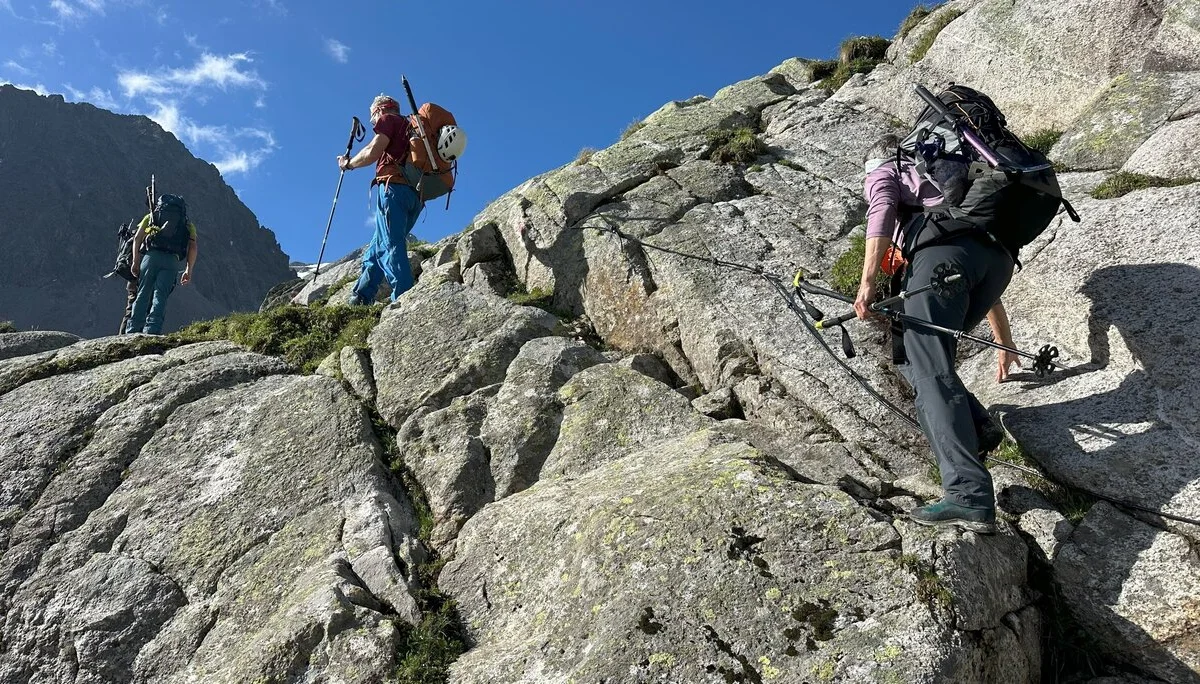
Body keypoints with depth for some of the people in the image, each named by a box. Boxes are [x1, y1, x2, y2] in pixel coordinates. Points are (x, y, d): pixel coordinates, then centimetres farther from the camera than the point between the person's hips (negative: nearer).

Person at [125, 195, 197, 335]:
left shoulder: (151, 216, 25)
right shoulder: (188, 224, 25)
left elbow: (137, 238, 11)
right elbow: (193, 247, 11)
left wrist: (135, 262, 10)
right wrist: (189, 270, 13)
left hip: (151, 256, 0)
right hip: (172, 261, 0)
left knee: (143, 294, 3)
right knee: (160, 295, -5)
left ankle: (133, 330, -5)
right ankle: (152, 330, -22)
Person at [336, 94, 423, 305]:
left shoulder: (389, 120, 9)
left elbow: (372, 153, -4)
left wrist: (348, 163, 12)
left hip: (394, 187, -8)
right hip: (415, 194, 8)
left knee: (390, 246, -17)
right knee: (377, 249, 9)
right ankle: (360, 299, 4)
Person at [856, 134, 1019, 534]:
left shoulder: (881, 174, 27)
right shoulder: (939, 177, 44)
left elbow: (881, 214, -1)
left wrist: (867, 281, -11)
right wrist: (1004, 345, 48)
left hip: (944, 251, -7)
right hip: (997, 253, 7)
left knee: (929, 373, -15)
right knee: (914, 352, 20)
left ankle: (970, 498, -27)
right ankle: (977, 429, 6)